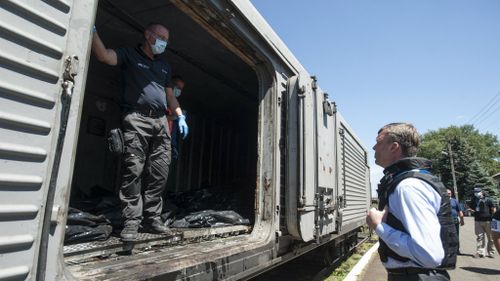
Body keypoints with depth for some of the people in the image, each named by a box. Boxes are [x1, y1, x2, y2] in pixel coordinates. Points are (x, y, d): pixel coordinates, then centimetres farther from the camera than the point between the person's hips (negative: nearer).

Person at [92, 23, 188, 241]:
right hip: (136, 119, -5)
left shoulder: (165, 66, 27)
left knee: (158, 174, 1)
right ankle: (131, 222, -4)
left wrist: (180, 116, 15)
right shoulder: (129, 55, 11)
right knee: (133, 171, -9)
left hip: (160, 121, 5)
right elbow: (104, 55, -8)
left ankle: (152, 219, 9)